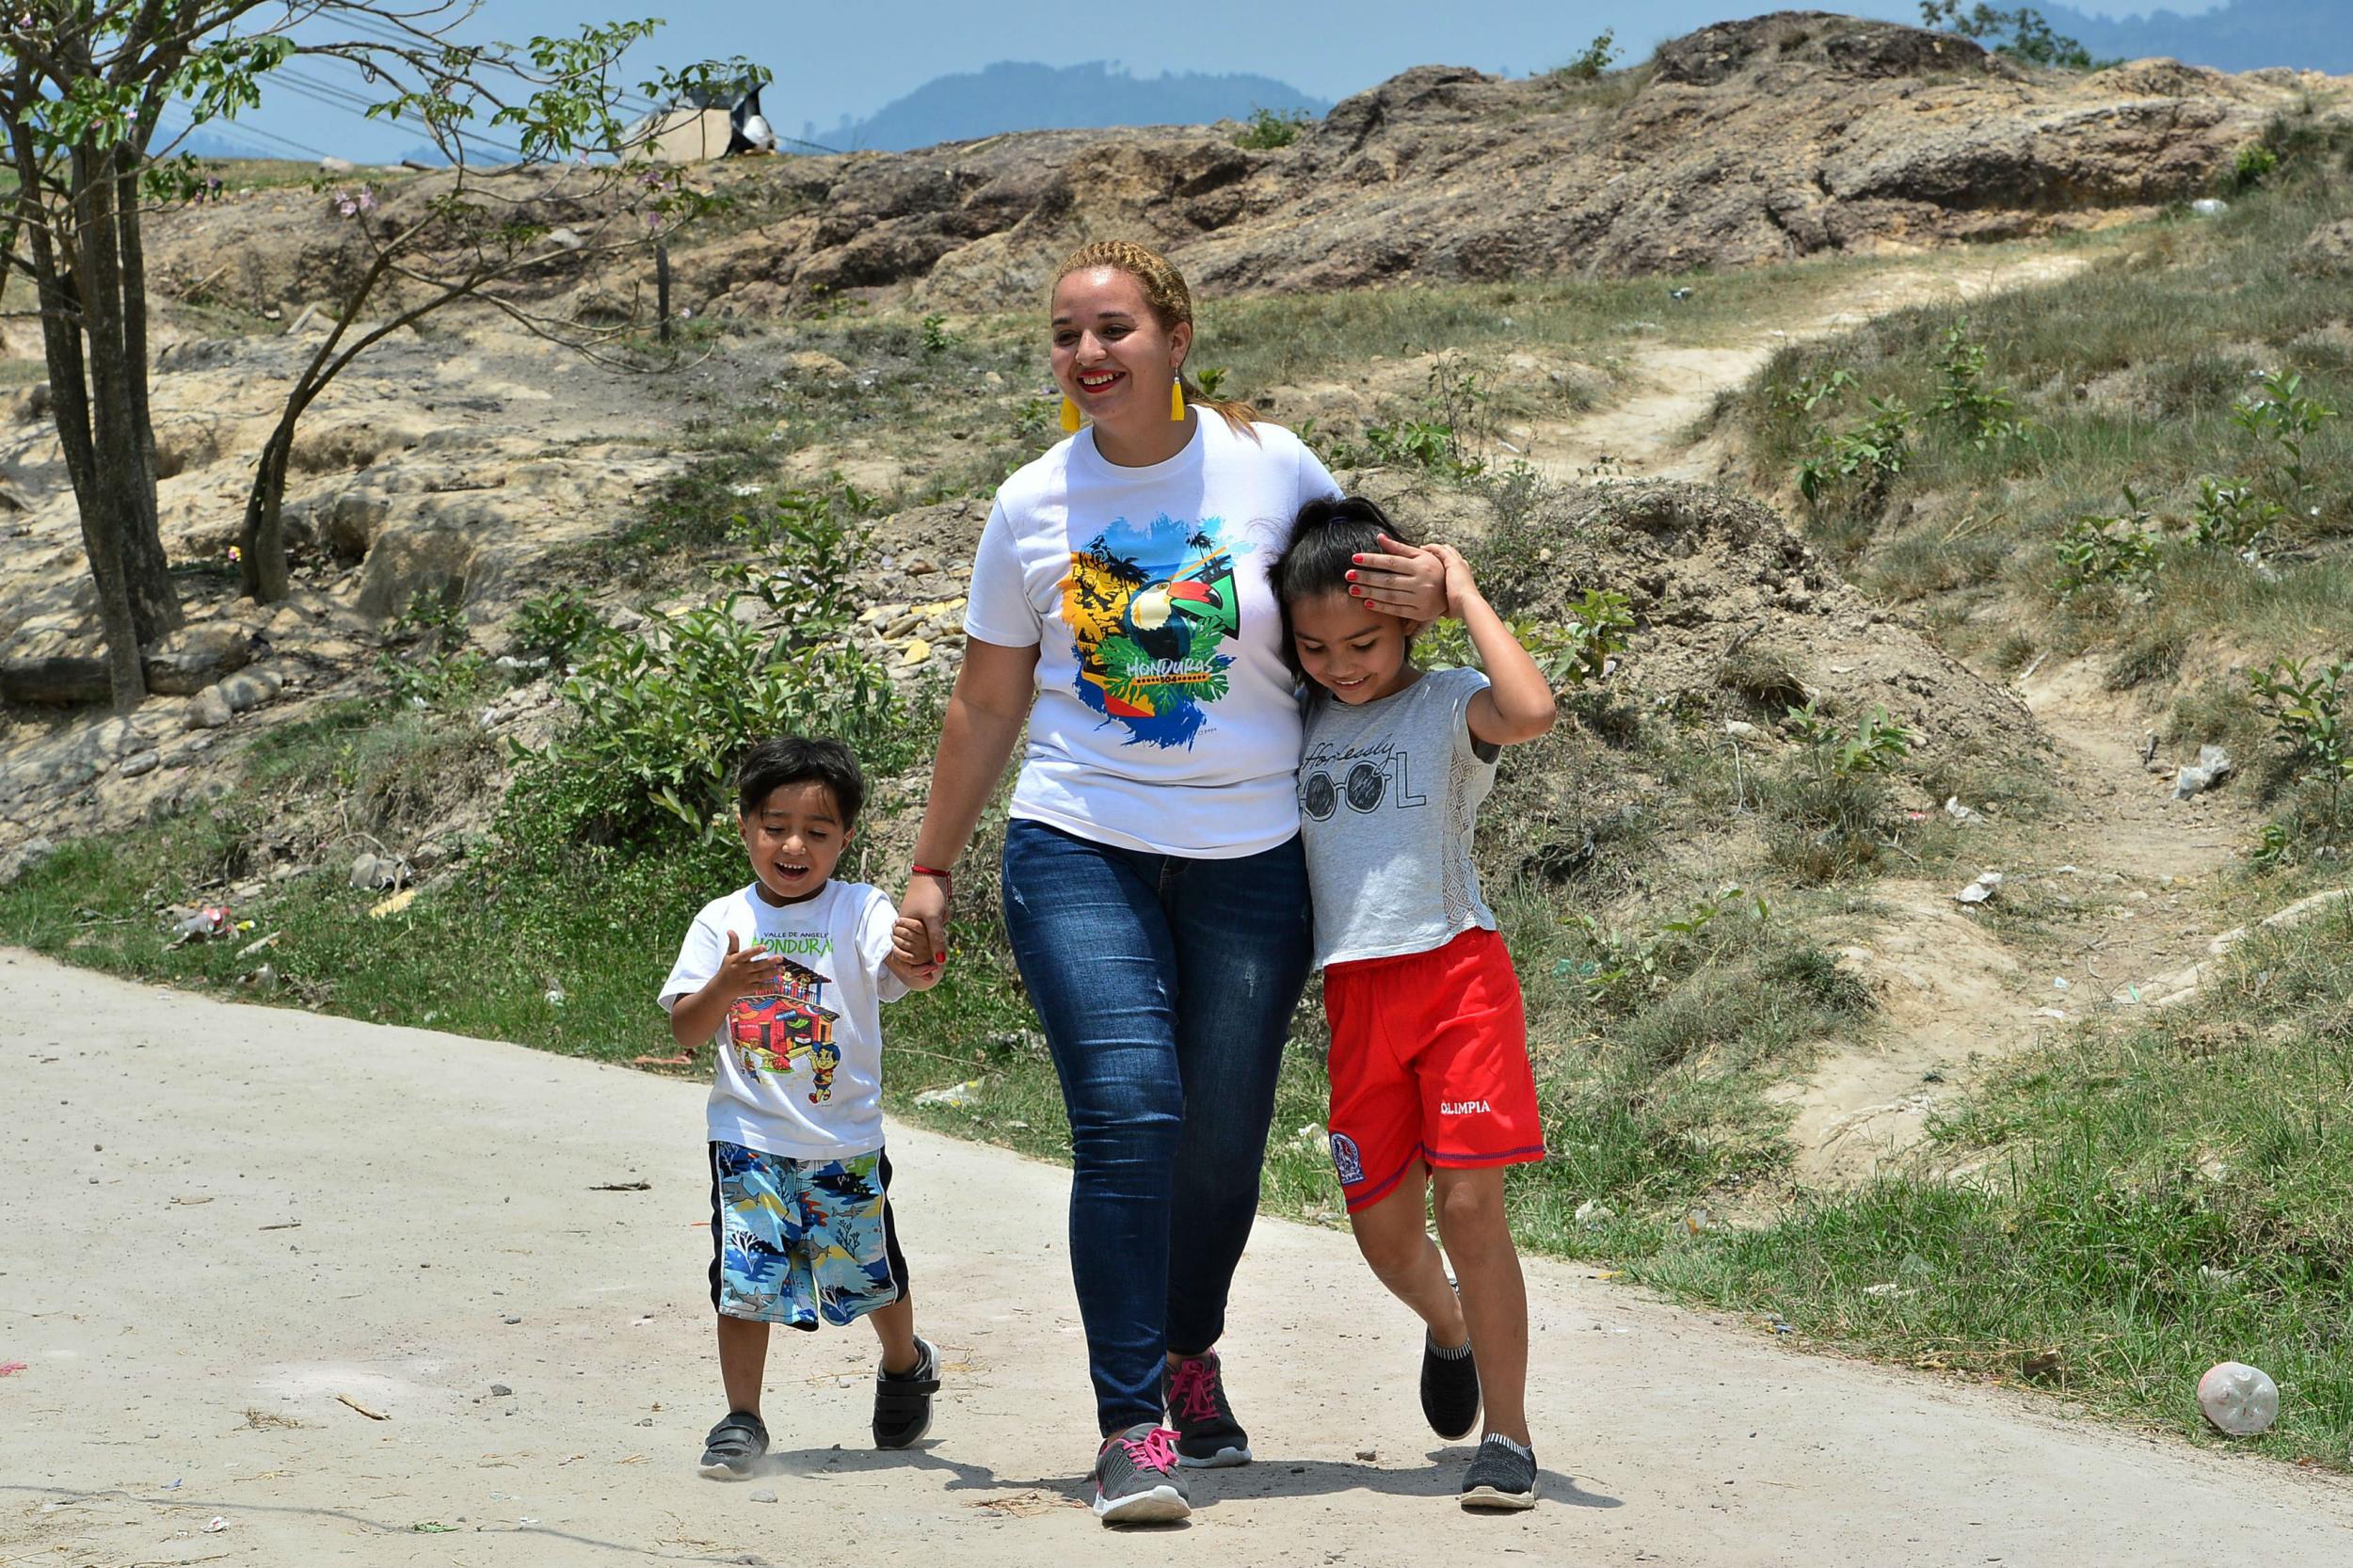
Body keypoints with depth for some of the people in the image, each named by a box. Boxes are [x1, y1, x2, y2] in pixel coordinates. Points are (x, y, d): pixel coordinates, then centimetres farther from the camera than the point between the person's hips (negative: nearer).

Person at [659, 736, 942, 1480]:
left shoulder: (860, 910, -5)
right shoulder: (722, 922, 0)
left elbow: (903, 965, -24)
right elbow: (686, 1029, -6)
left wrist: (919, 964, -49)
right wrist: (725, 987, -27)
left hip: (845, 1144, 0)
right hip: (749, 1142, 0)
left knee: (870, 1272, 13)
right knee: (746, 1277, -5)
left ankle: (906, 1365, 42)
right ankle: (742, 1419, 8)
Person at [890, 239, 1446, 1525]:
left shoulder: (1270, 466, 0)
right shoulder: (1032, 505, 3)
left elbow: (1365, 589, 16)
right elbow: (986, 705, 11)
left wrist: (1429, 586, -8)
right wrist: (930, 870, 12)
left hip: (1249, 858, 1)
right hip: (1080, 851, -1)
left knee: (1223, 1136, 6)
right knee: (1127, 1114, -16)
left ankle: (1191, 1354, 35)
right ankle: (1130, 1427, -12)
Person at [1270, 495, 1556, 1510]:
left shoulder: (1448, 706, -3)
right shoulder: (1301, 722, 12)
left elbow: (1533, 711, -25)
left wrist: (1467, 597, -16)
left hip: (1455, 970, -5)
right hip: (1354, 995, 5)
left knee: (1468, 1202, -11)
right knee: (1382, 1226, 9)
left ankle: (1507, 1433, -1)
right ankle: (1447, 1330, 42)